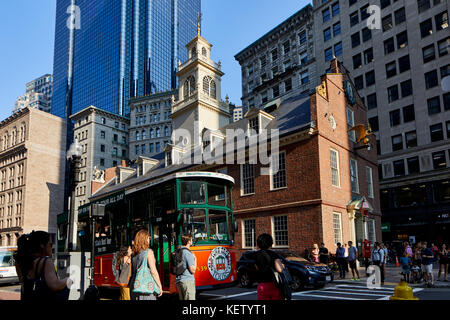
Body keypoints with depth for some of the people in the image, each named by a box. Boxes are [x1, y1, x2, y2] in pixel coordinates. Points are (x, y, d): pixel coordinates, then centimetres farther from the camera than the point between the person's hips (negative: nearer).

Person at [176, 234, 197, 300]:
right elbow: (193, 270, -15)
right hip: (188, 281, -9)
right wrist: (195, 259, 0)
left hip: (179, 280, 9)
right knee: (189, 298, -4)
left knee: (182, 299, 14)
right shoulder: (188, 253, -16)